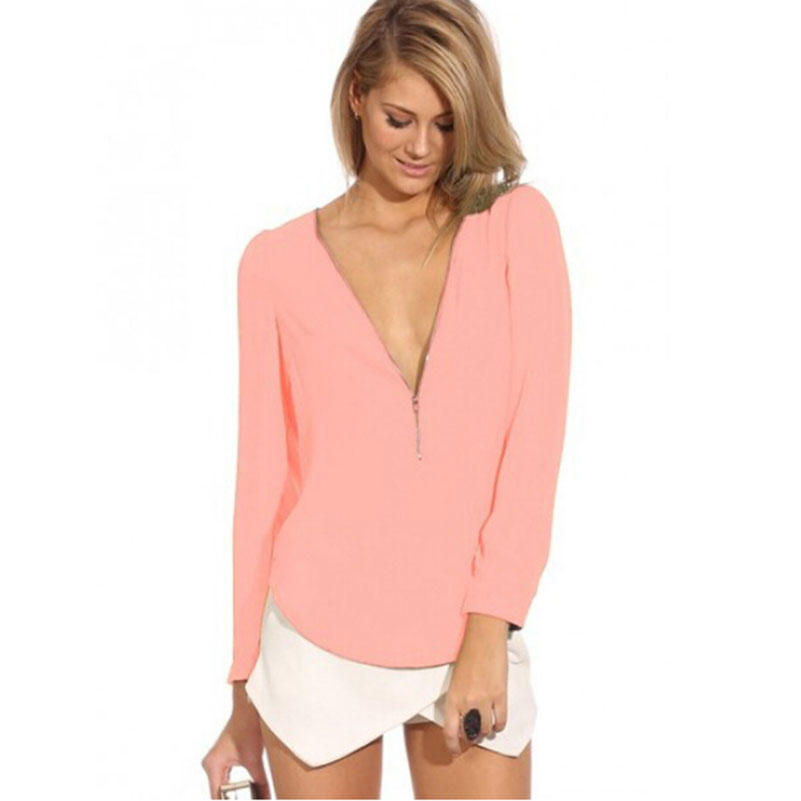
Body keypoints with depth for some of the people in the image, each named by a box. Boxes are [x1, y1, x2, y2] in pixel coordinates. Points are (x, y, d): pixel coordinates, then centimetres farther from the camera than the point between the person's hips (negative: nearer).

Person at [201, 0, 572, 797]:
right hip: (320, 648, 0)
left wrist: (489, 631, -13)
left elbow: (536, 436, -6)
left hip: (474, 643, 0)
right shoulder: (279, 262, 0)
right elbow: (265, 474, 3)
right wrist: (245, 691, 6)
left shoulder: (518, 227, 0)